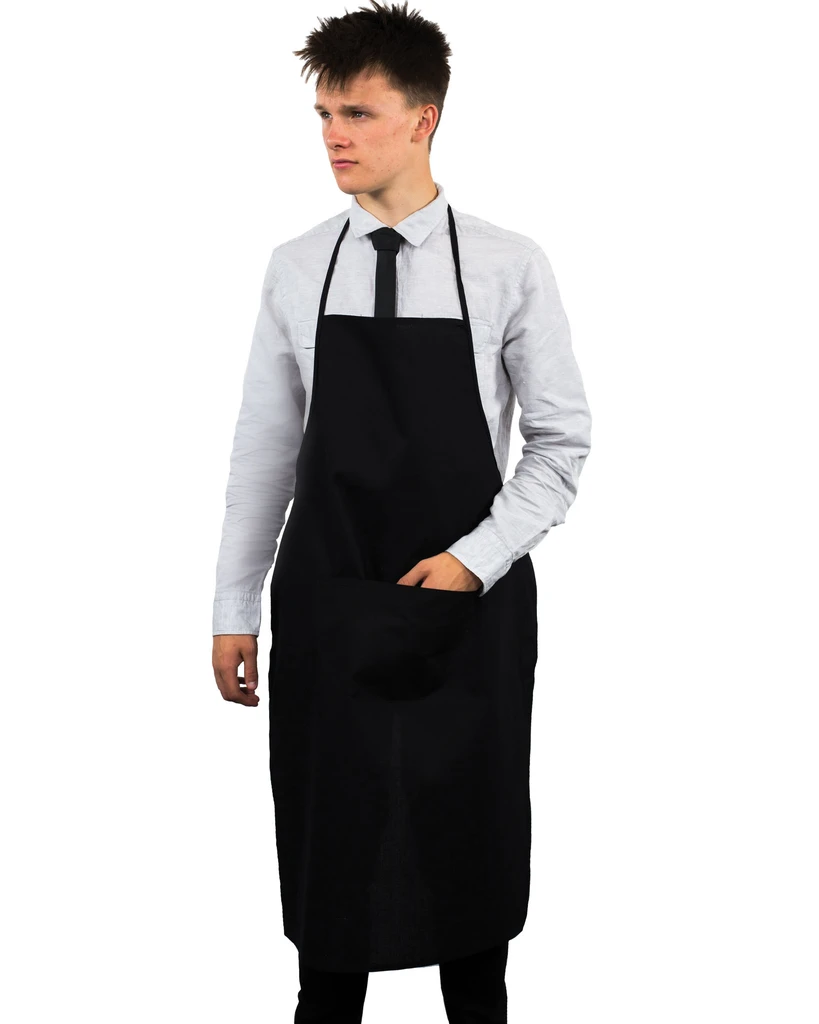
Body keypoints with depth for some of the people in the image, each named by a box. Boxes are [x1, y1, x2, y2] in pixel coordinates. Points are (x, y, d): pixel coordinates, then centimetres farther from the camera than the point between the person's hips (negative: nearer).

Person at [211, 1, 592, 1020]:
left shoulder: (509, 267, -5)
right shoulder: (297, 269, 2)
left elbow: (561, 441, -1)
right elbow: (264, 450, 5)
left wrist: (476, 560, -12)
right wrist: (234, 610, 5)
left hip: (469, 605, -1)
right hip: (327, 610, 2)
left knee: (468, 853, 11)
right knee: (329, 853, 8)